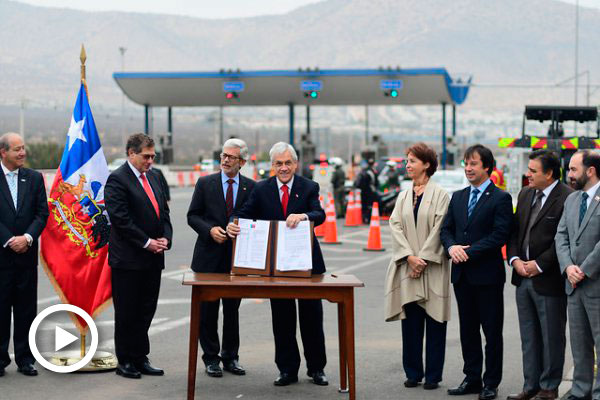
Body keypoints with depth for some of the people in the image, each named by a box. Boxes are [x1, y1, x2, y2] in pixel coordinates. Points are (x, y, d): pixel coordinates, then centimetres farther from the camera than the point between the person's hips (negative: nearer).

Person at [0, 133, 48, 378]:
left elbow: (42, 213, 4)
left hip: (27, 253, 3)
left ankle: (25, 358, 13)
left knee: (26, 308, 6)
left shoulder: (34, 178, 8)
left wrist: (27, 237, -10)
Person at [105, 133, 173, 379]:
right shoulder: (117, 179, -10)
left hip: (152, 258, 7)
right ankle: (125, 362, 10)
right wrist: (147, 243, -15)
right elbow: (120, 218, -17)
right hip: (128, 259, -7)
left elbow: (163, 211, 16)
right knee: (126, 313, 2)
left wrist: (165, 238, -1)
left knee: (146, 311, 10)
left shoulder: (152, 177, 14)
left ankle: (140, 359, 17)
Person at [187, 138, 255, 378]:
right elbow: (192, 216, 1)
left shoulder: (251, 187, 4)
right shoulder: (205, 183, 2)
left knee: (232, 310, 9)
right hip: (209, 257, -1)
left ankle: (230, 357, 19)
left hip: (237, 257, 1)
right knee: (208, 310, 3)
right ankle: (211, 358, 13)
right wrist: (210, 230, -15)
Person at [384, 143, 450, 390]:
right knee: (410, 321, 6)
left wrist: (422, 259, -13)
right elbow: (395, 226, 4)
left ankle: (433, 375, 7)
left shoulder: (439, 195, -3)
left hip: (432, 267, -4)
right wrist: (410, 256, -9)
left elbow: (438, 230, -8)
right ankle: (413, 372, 15)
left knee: (434, 321, 0)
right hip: (407, 267, 4)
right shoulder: (403, 196, 12)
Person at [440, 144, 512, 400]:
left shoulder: (500, 198, -6)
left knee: (492, 331, 2)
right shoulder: (458, 197, 13)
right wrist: (451, 247, -10)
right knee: (468, 329, 12)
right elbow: (446, 229, 11)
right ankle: (472, 379, 21)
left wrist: (469, 252, -18)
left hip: (487, 274, -6)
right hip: (462, 274, 6)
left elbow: (500, 235, -15)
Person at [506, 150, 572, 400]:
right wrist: (515, 259, -2)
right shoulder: (525, 194, 11)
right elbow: (514, 230, 13)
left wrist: (539, 265, -16)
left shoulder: (567, 198, -15)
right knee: (529, 337, 14)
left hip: (549, 280, -7)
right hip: (523, 277, 8)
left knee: (551, 337, 5)